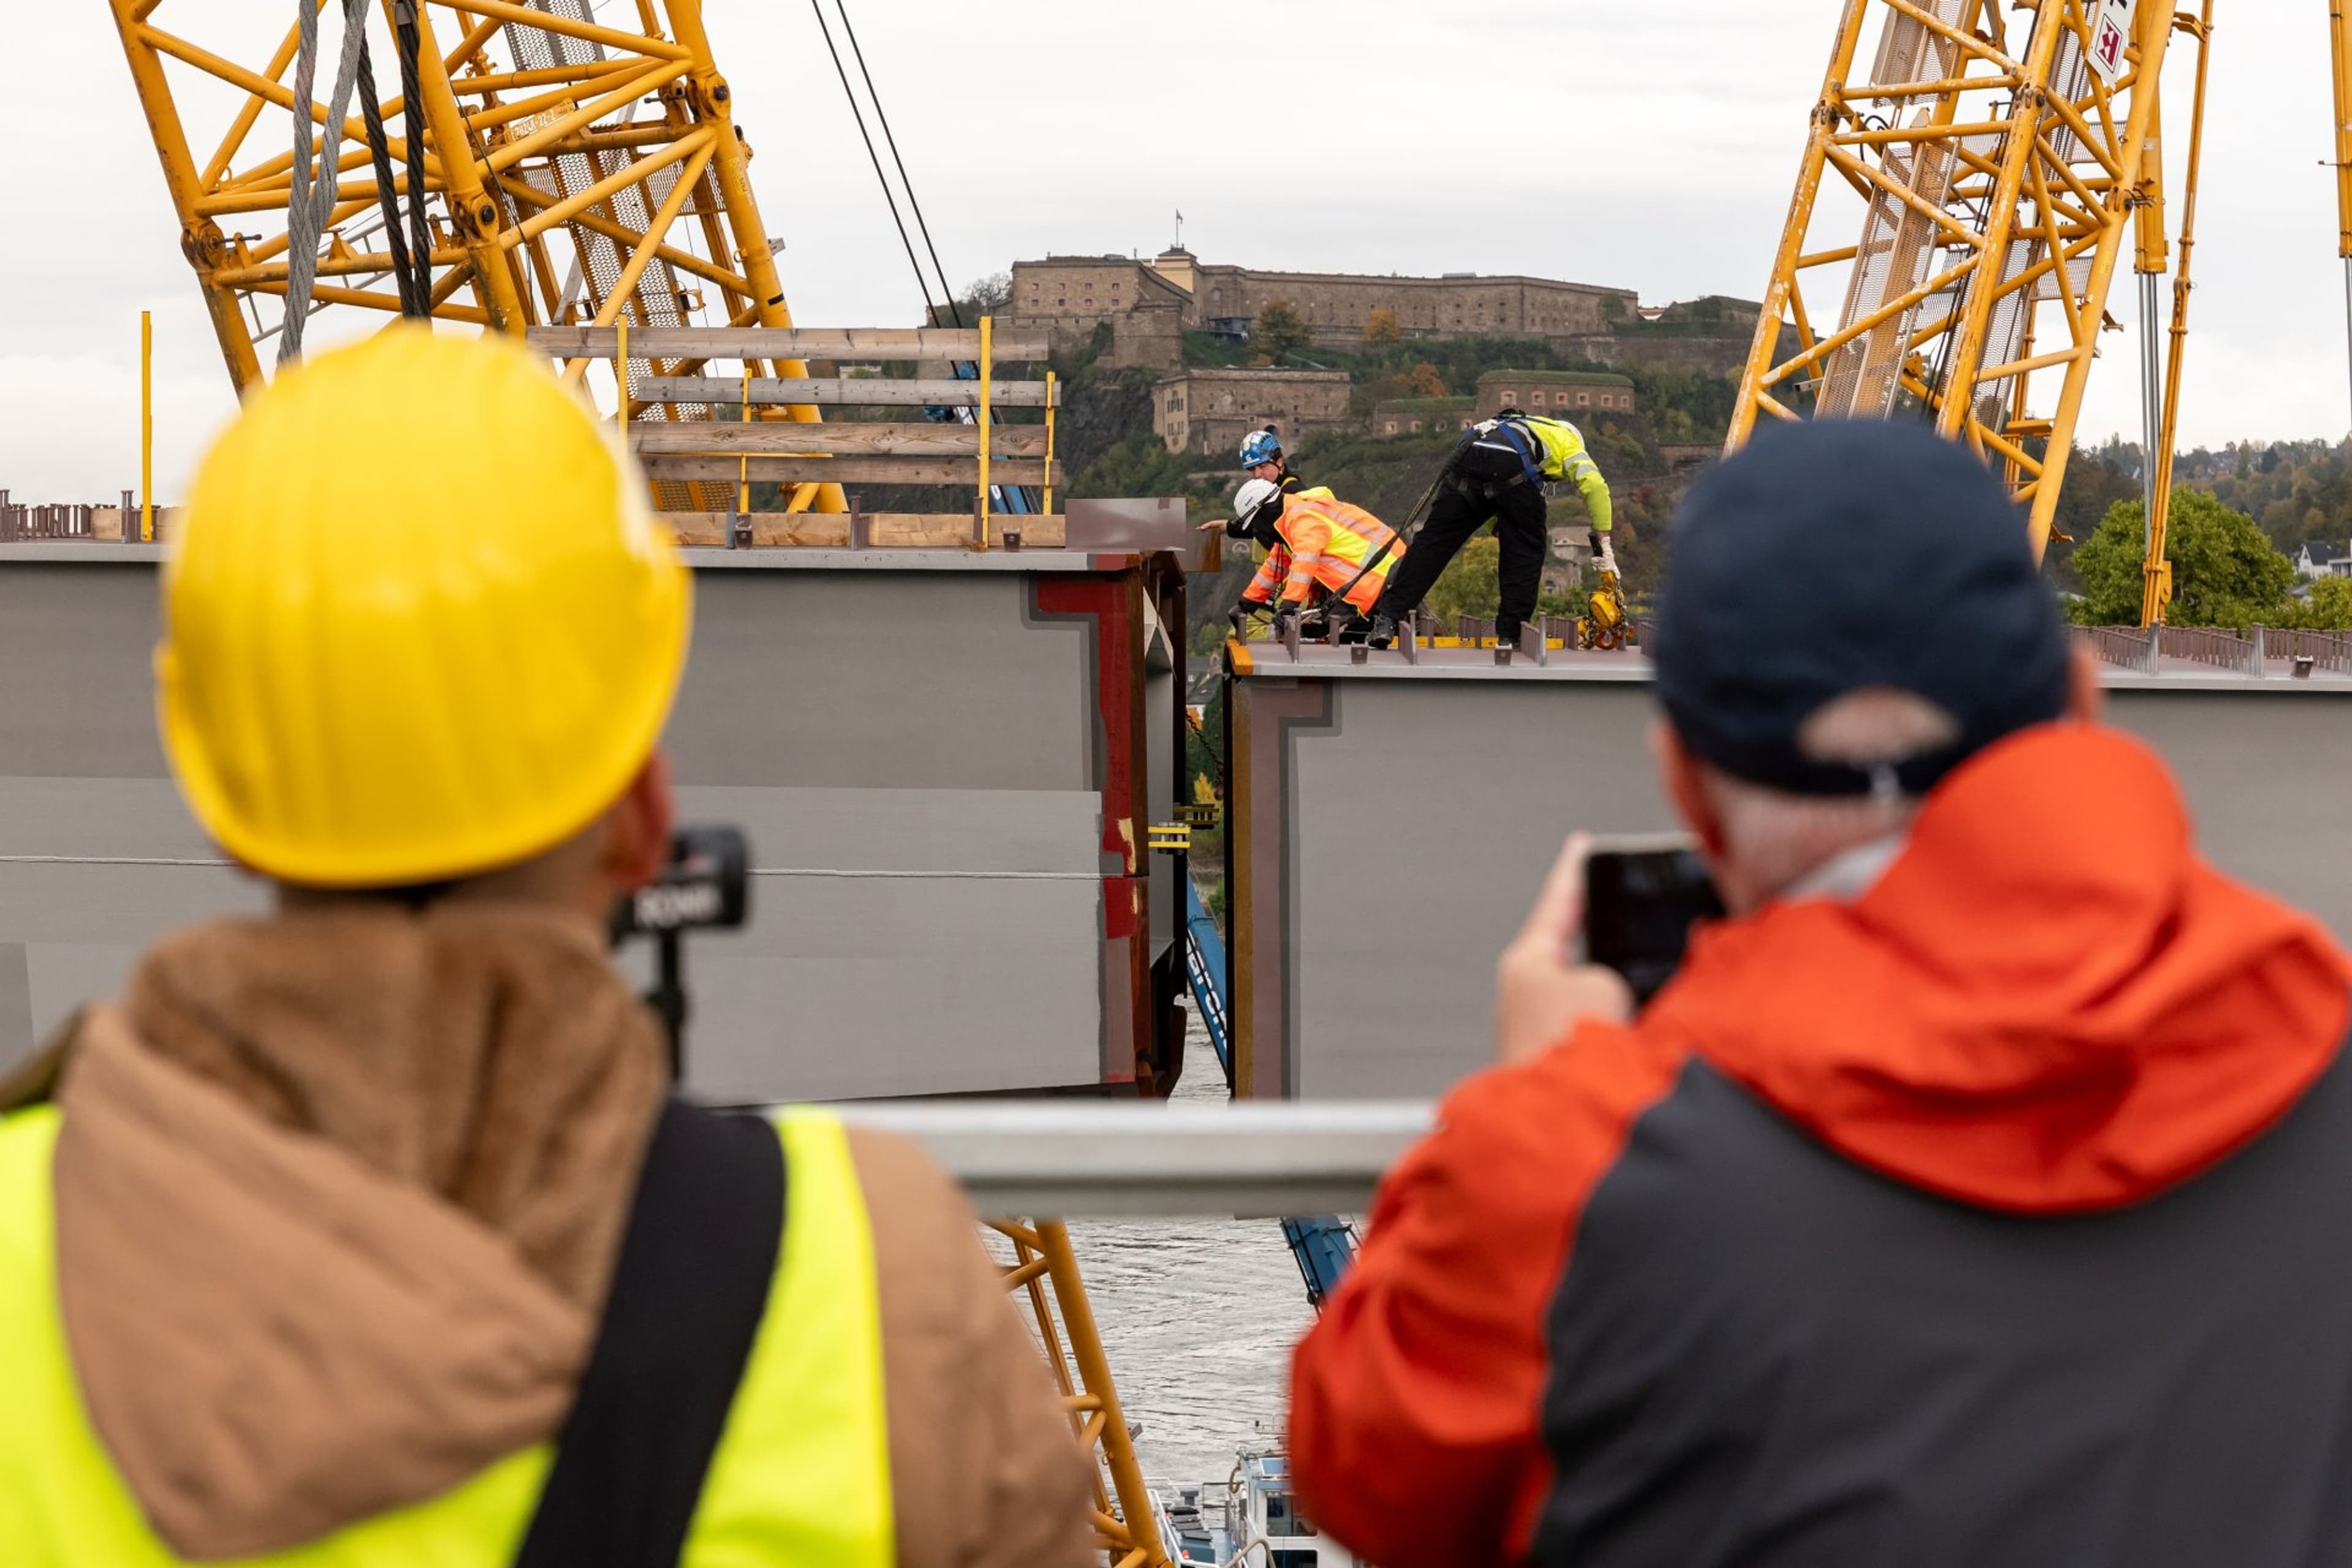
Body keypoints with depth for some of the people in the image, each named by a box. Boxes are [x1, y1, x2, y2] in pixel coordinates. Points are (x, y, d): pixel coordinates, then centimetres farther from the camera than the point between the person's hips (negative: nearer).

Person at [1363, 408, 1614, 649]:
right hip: (1511, 467, -5)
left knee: (1434, 542, 6)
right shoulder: (1568, 440, 30)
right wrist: (1604, 547, 11)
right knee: (1525, 550, 12)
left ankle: (1388, 617, -1)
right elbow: (1595, 485, 10)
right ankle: (1510, 634, 11)